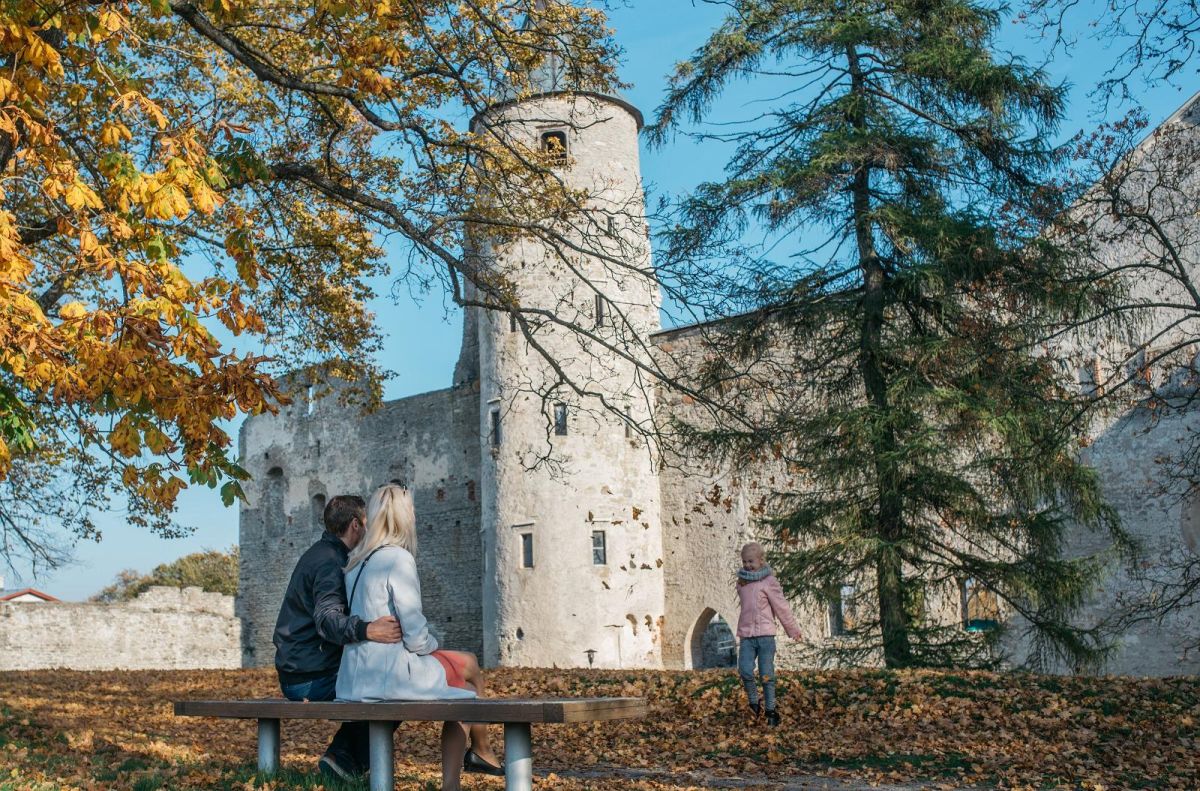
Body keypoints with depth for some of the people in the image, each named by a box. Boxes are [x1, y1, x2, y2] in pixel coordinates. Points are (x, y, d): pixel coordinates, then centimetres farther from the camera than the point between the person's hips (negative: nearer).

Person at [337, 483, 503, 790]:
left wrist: (426, 645, 18)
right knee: (469, 666, 15)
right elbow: (415, 635, -16)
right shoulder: (399, 558, -14)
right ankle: (481, 751, 35)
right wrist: (432, 645, 6)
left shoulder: (356, 561, 11)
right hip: (388, 673, -8)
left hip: (355, 674, 8)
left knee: (462, 691, 20)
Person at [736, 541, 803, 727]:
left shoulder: (769, 582, -6)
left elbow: (782, 607, -1)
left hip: (765, 634, -4)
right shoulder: (741, 582, 11)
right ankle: (754, 702, 9)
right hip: (746, 635, 4)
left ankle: (771, 710, 14)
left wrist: (793, 631, 6)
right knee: (745, 671, -12)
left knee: (767, 674, -1)